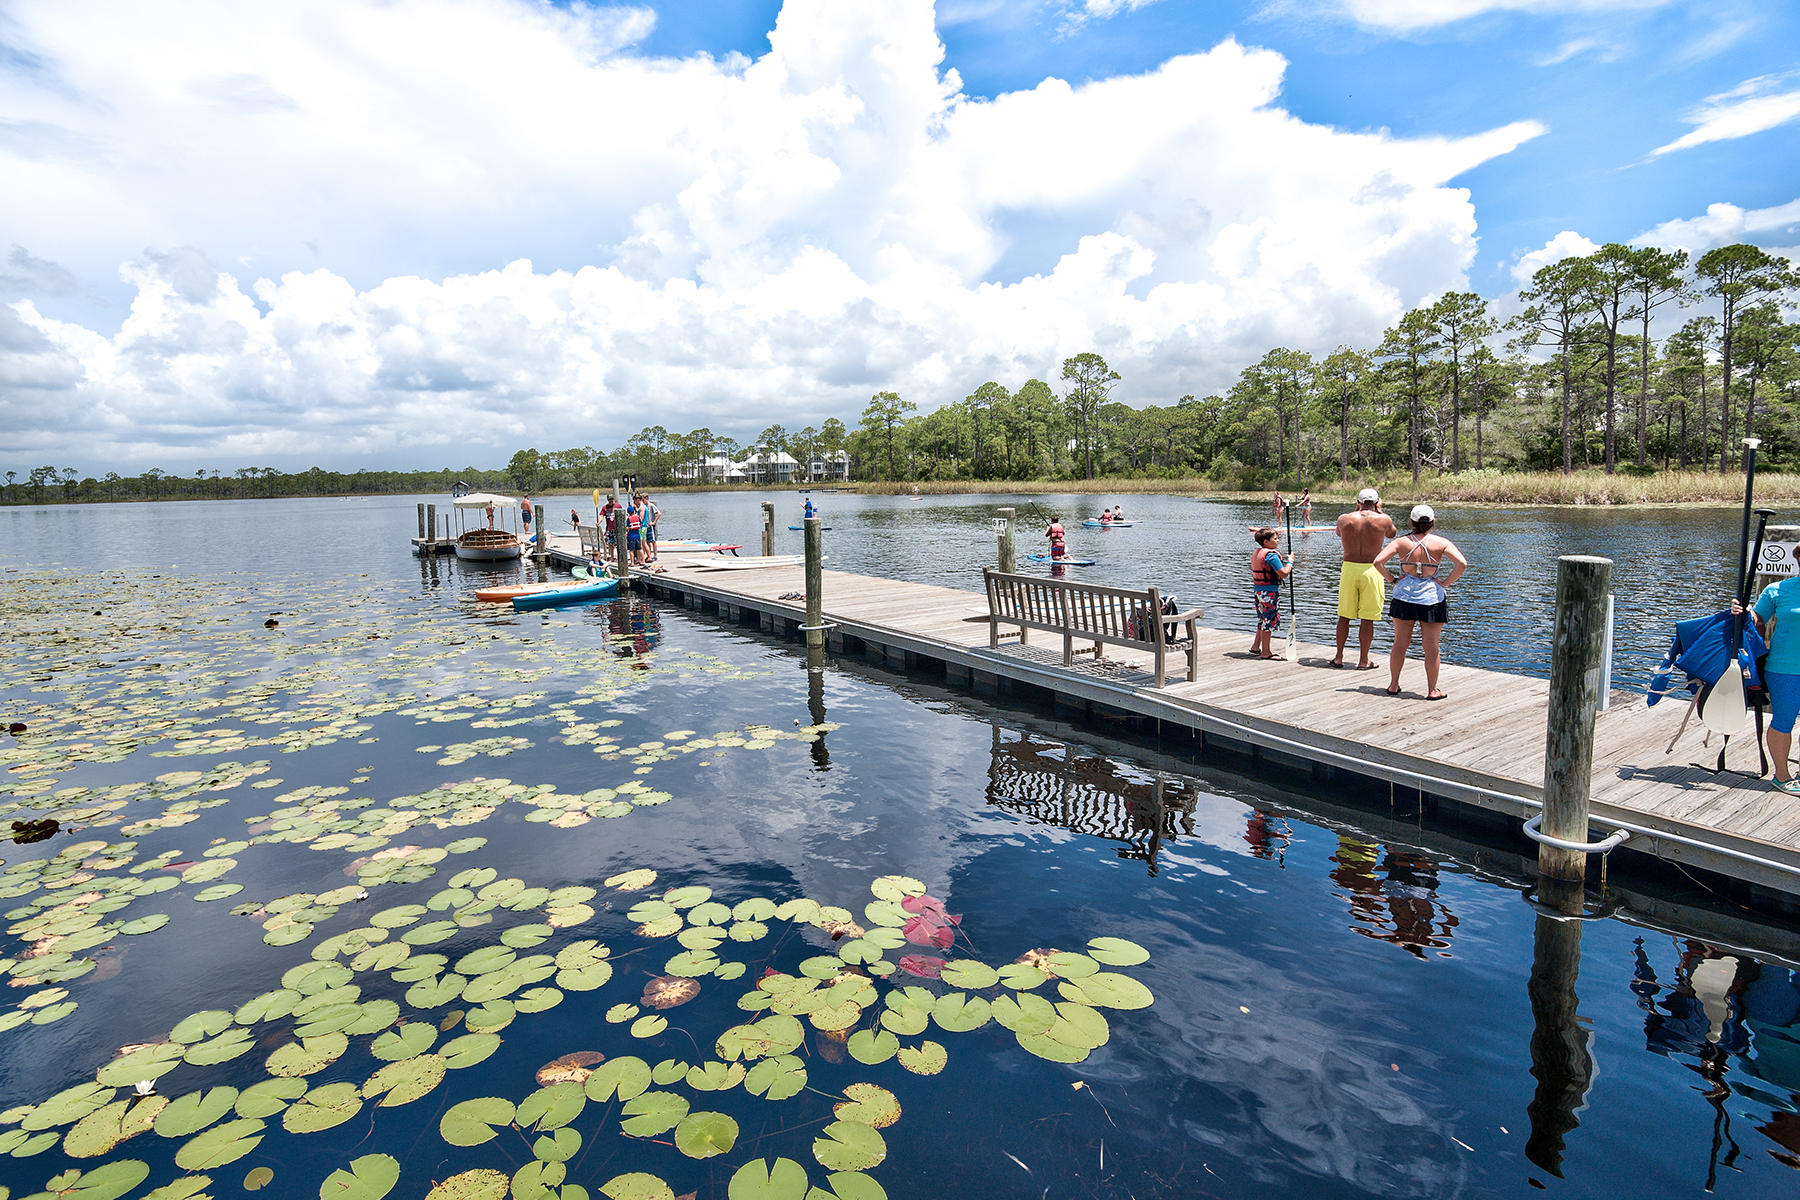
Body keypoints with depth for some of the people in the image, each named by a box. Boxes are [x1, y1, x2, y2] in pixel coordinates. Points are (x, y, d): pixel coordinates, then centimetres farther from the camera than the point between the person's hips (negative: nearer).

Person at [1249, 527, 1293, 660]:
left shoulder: (1255, 553, 11)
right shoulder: (1271, 555, -17)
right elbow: (1283, 573, -19)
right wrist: (1290, 562, -5)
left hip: (1258, 589, 9)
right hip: (1270, 591, -9)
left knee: (1263, 619, 19)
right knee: (1269, 620, -1)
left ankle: (1255, 646, 23)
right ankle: (1265, 652, 4)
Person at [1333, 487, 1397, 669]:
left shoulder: (1344, 519, 0)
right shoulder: (1384, 520, -4)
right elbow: (1392, 533, 18)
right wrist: (1379, 511, 21)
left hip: (1349, 568, 2)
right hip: (1371, 570, -2)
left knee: (1344, 616, 11)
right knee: (1367, 619, 5)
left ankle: (1339, 658, 18)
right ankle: (1363, 661, 11)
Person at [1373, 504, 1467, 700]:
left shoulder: (1401, 542, -2)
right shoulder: (1441, 543, -5)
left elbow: (1378, 561, -11)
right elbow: (1462, 564, -16)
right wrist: (1445, 583, -7)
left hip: (1404, 596, 1)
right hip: (1432, 598, -1)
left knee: (1400, 644, 12)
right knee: (1431, 648, 7)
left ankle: (1393, 685, 21)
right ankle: (1432, 690, 13)